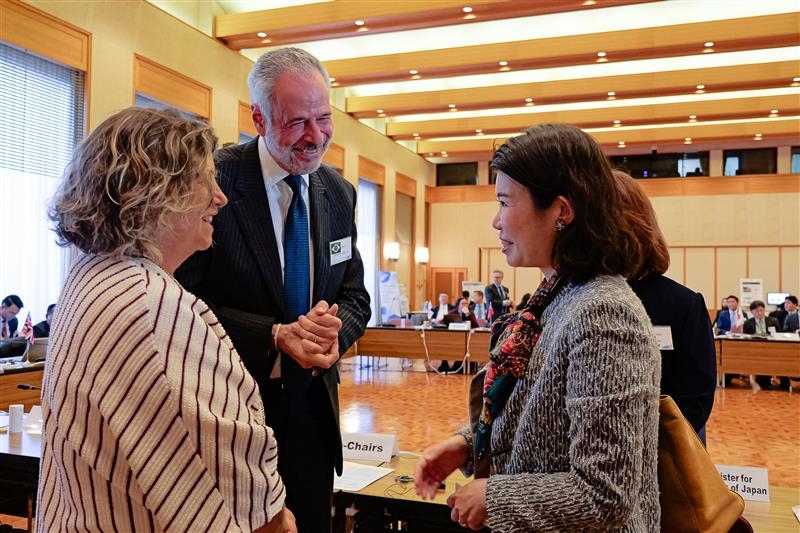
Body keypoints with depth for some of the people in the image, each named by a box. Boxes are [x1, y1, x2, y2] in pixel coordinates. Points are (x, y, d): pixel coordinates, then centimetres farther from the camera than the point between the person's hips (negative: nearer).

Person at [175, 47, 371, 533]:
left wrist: (333, 326, -15)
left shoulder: (339, 193, 3)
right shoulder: (214, 180, -15)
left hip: (312, 409, 5)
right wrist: (275, 335, -25)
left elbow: (355, 296, 7)